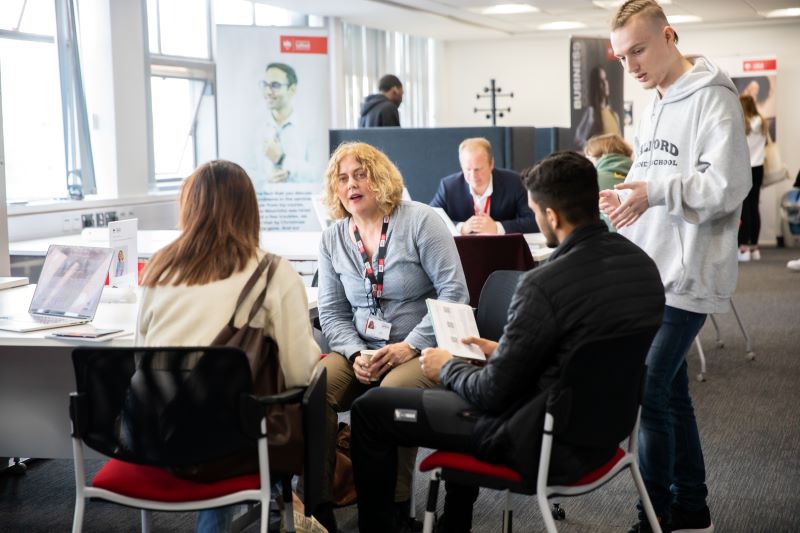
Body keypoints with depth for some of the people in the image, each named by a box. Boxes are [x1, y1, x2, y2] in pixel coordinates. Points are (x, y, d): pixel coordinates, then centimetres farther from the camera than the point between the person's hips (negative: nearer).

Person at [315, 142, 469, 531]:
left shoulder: (419, 221, -7)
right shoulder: (332, 240, 7)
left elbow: (454, 292, -11)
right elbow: (332, 313, 6)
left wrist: (410, 346, -17)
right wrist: (355, 354, -13)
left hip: (420, 350, -4)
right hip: (360, 350, 4)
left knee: (391, 393, -35)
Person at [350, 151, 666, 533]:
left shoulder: (545, 284, -27)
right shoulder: (642, 264, -2)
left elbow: (494, 393, -17)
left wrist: (447, 368, 3)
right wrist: (504, 351, 17)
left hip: (542, 443, -8)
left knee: (369, 409, 2)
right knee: (467, 377, 34)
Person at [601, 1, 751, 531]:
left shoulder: (712, 98, -11)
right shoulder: (656, 106, 16)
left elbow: (728, 186, -19)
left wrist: (655, 191, -24)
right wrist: (623, 199, 2)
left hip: (685, 276, -9)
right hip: (650, 272, 9)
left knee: (646, 393, -8)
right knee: (669, 392, 13)